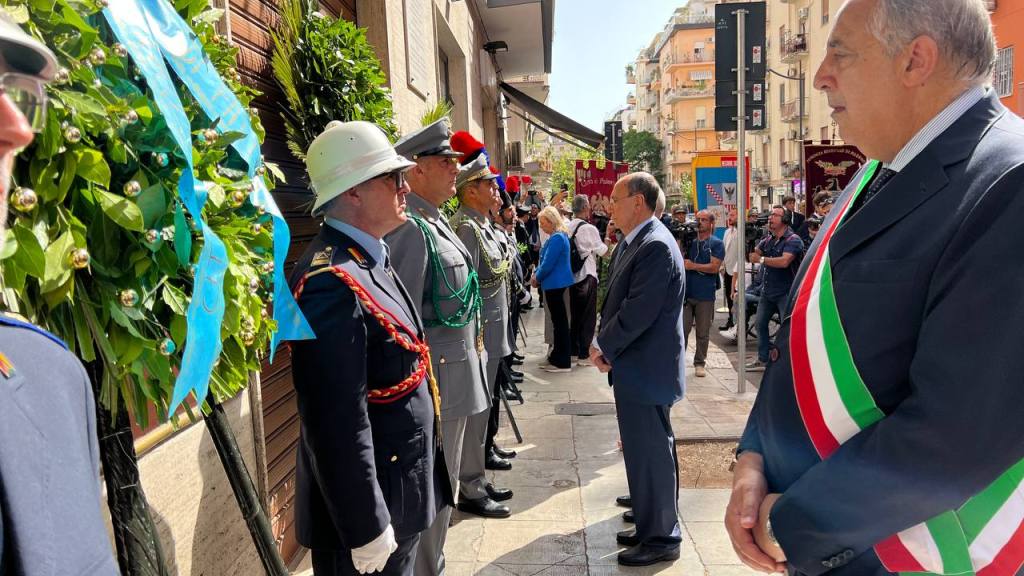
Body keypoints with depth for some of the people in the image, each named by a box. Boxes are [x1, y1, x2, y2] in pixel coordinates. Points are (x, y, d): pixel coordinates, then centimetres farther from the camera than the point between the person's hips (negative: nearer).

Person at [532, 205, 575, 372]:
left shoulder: (556, 238, -19)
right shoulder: (558, 236, 13)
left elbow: (548, 264, -20)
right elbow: (547, 260, 20)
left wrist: (537, 278, -4)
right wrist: (536, 273, 8)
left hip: (555, 283, -10)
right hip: (558, 282, 10)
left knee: (559, 320, -5)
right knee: (559, 319, 15)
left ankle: (562, 362, 2)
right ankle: (558, 356, 25)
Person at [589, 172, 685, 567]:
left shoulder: (656, 246, -19)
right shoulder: (632, 242, 12)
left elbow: (639, 310, -23)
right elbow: (617, 300, 14)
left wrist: (604, 347, -11)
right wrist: (604, 344, 0)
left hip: (646, 368, -10)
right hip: (633, 365, 10)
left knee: (652, 452, 1)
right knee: (642, 450, 19)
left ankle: (662, 538, 16)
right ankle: (650, 526, 34)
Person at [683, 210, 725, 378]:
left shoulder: (716, 244, 0)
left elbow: (714, 267, -11)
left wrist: (692, 266, -9)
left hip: (705, 295, -2)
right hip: (686, 293, 2)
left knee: (703, 333, 7)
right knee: (682, 330, -1)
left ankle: (699, 363, 18)